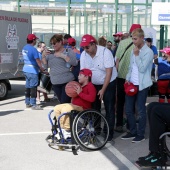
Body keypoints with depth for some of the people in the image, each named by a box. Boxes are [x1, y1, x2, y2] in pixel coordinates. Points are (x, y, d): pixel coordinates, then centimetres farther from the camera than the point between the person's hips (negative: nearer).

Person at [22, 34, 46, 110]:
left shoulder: (24, 48, 10)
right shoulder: (33, 49, -16)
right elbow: (38, 61, -14)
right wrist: (42, 69, -3)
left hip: (25, 69, 8)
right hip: (32, 71, -8)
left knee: (27, 87, 14)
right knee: (33, 87, -3)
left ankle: (27, 103, 21)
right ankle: (33, 104, -1)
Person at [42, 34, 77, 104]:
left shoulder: (68, 51, -2)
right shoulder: (51, 53, 13)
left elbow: (74, 63, -15)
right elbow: (45, 65, 11)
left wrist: (62, 56, -19)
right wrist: (43, 56, -5)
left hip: (67, 82, -6)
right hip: (55, 83, 6)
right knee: (62, 103, 11)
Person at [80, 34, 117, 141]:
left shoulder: (105, 52, -23)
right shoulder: (84, 55, -8)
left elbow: (109, 72, -23)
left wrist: (103, 90, -23)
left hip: (108, 83, -5)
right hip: (93, 84, 5)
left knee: (109, 108, -2)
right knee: (94, 108, 12)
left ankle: (109, 132, 6)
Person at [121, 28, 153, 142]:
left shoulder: (148, 52, -11)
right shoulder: (135, 50, 13)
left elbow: (142, 68, -18)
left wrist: (136, 55, -16)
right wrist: (128, 79, 7)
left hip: (142, 85, -7)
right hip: (131, 84, 7)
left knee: (141, 110, 1)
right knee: (128, 110, 10)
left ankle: (141, 135, 12)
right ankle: (133, 132, 24)